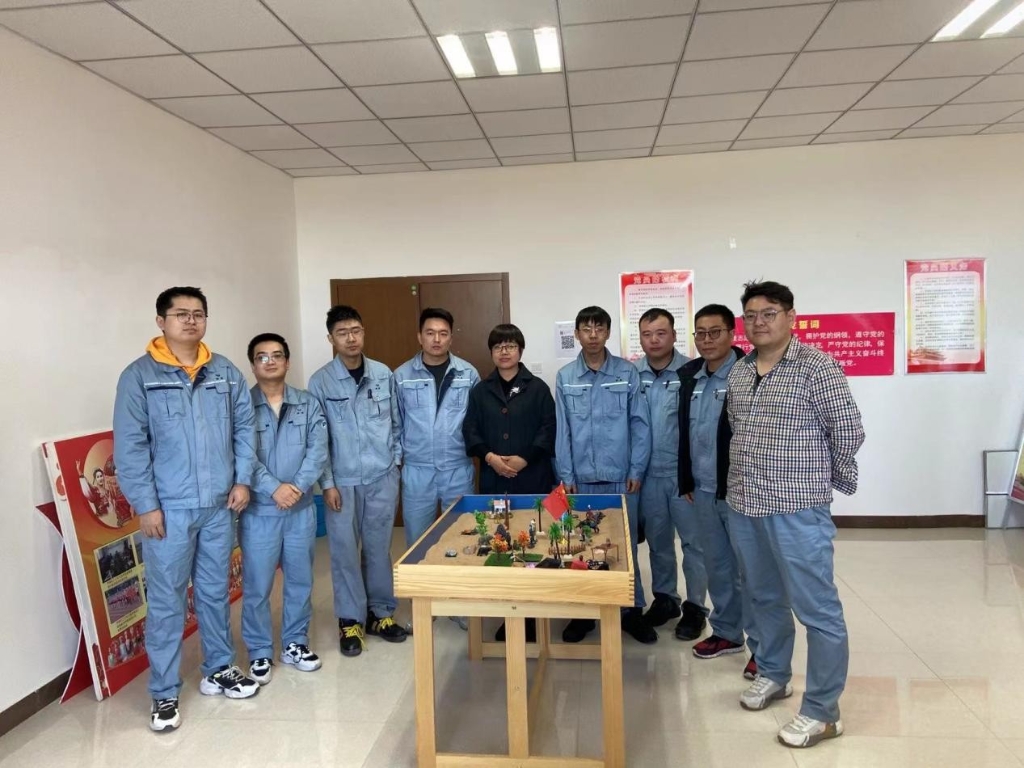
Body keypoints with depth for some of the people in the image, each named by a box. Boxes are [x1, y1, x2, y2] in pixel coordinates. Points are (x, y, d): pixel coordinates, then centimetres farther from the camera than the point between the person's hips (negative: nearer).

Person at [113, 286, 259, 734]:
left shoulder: (226, 373, 6)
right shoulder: (139, 376, -6)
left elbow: (245, 427, 9)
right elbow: (129, 445, -8)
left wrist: (243, 479, 1)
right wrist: (145, 504, -11)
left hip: (219, 506, 4)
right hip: (169, 509, -3)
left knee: (215, 592, 16)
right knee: (167, 601, 4)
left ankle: (219, 670, 33)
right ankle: (164, 693, 19)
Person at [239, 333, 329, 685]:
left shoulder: (309, 404, 4)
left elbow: (318, 451, -5)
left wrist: (298, 487, -18)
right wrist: (274, 488, -21)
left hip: (302, 509, 3)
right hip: (258, 511, -2)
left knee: (300, 580, 13)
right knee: (257, 586, 6)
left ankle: (295, 644, 30)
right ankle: (259, 652, 22)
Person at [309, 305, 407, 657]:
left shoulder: (384, 374, 1)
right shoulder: (320, 382, -6)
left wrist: (395, 460, 6)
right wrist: (326, 483, -6)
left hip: (382, 478, 2)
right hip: (343, 481, -2)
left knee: (379, 548, 11)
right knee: (345, 551, 5)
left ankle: (381, 612, 26)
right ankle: (351, 619, 20)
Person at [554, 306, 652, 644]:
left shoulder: (628, 373, -2)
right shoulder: (564, 377, 1)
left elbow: (640, 424, 0)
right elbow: (562, 430, 2)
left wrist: (637, 470, -4)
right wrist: (566, 475, -1)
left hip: (620, 477, -1)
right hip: (582, 479, 1)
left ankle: (632, 610, 24)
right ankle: (583, 612, 23)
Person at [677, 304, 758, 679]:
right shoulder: (689, 374, 9)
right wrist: (686, 481, 13)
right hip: (702, 491, 6)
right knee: (716, 567, 17)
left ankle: (762, 646, 16)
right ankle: (726, 632, 32)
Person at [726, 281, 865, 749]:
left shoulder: (817, 366, -11)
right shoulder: (738, 372, 8)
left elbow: (848, 432, -7)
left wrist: (821, 477, 4)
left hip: (797, 508, -6)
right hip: (743, 505, 6)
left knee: (817, 609, 3)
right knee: (765, 598, 21)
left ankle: (822, 711, 17)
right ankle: (773, 674, 40)